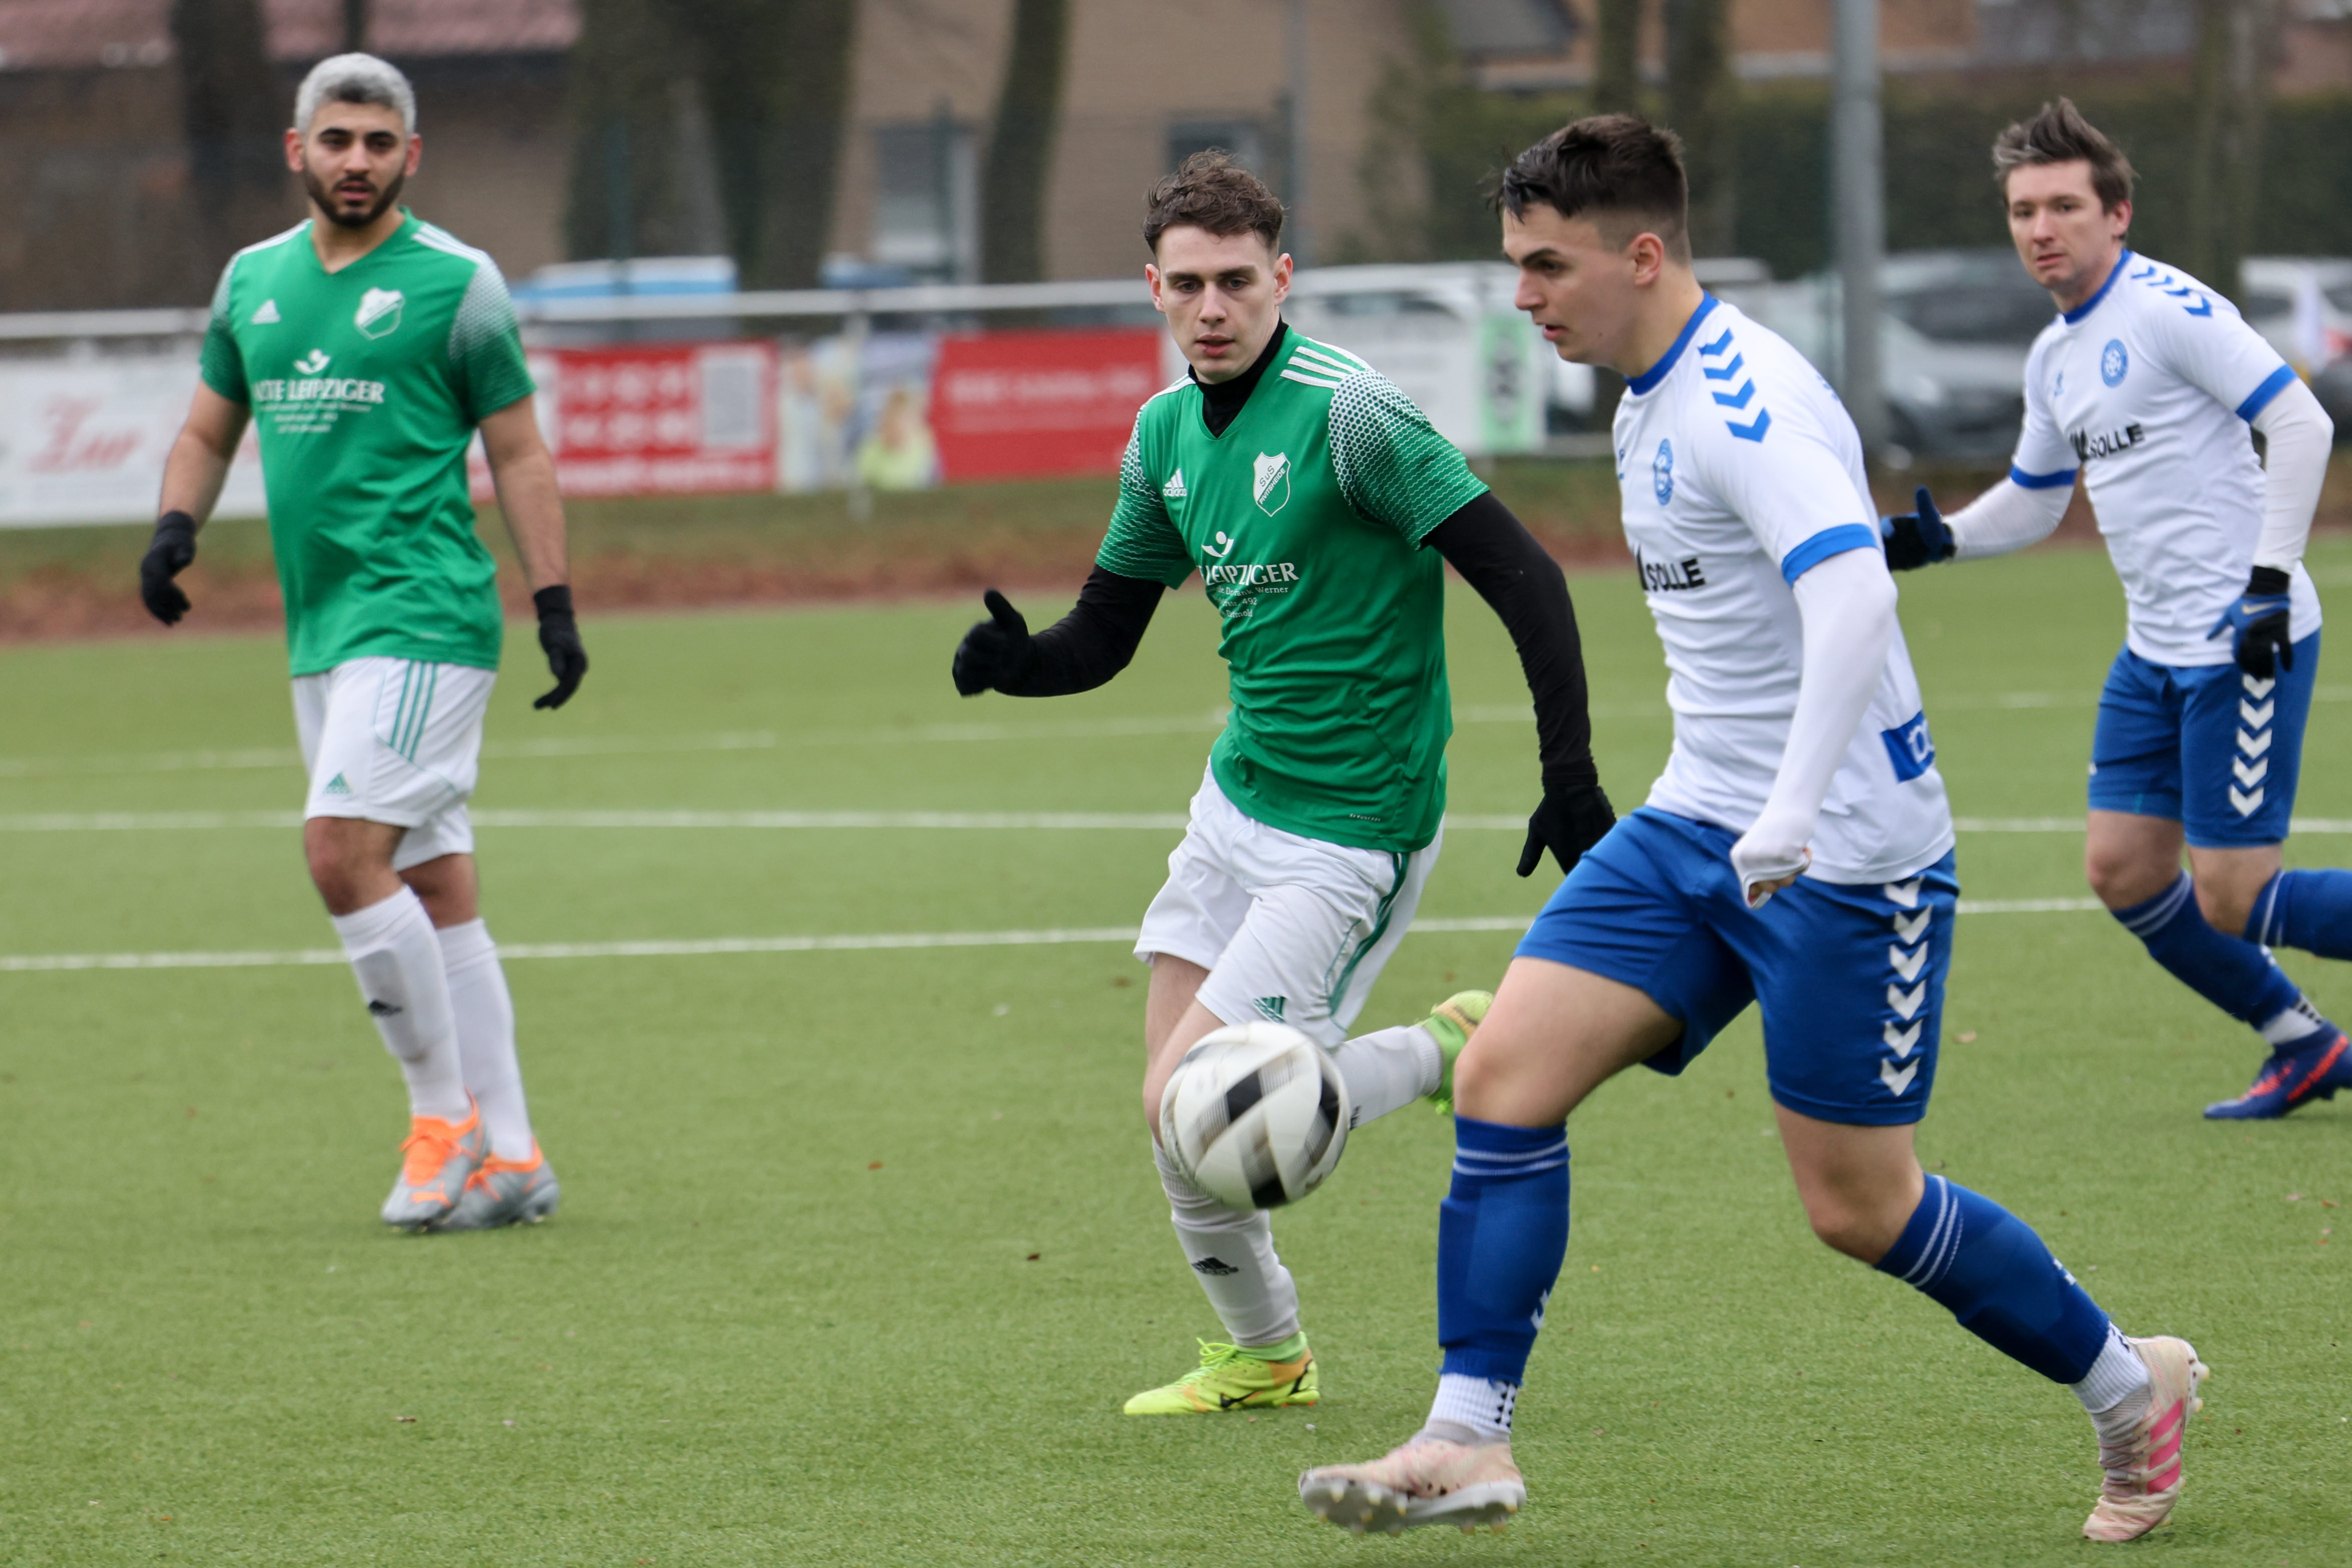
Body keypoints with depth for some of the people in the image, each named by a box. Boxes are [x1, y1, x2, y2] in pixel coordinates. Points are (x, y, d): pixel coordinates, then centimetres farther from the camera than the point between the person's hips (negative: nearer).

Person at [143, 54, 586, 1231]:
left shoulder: (455, 284, -3)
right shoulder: (253, 281, 13)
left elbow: (518, 452, 0)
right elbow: (209, 428, 23)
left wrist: (553, 601, -5)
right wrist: (177, 524, 4)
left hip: (423, 616, -6)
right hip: (322, 631, 6)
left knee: (343, 851, -18)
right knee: (434, 889, 7)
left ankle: (445, 1112, -6)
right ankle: (506, 1160, 10)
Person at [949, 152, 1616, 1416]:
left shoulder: (1346, 413, -19)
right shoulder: (1168, 433, 5)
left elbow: (1523, 580, -19)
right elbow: (1103, 635, 13)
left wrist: (1571, 778, -24)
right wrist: (1013, 660, -10)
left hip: (1349, 832, -8)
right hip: (1240, 798, 8)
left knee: (1191, 1109, -14)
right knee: (1177, 1099, 7)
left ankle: (1452, 1056, 5)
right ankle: (1260, 1359, 28)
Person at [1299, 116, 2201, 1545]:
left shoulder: (1746, 399, -20)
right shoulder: (1650, 406, 11)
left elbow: (1853, 594, -34)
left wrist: (1792, 814, -41)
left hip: (1844, 854, -9)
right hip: (1697, 830, 9)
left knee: (1858, 1207, -2)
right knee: (1505, 1074, -5)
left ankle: (2134, 1390, 19)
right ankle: (1470, 1445, -4)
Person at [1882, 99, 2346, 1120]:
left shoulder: (2169, 309, -14)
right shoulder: (2054, 358, 13)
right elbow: (2032, 501, 26)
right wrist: (1936, 539, 8)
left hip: (2243, 645, -9)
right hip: (2156, 652, 9)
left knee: (2229, 901, -11)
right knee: (2122, 871, 7)